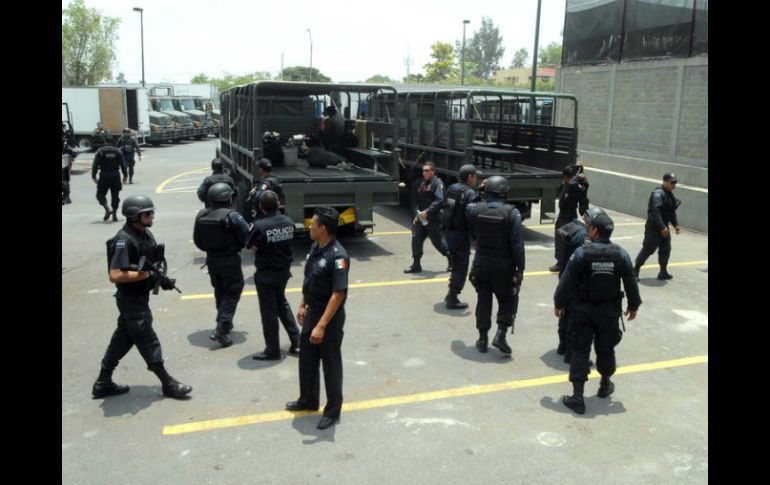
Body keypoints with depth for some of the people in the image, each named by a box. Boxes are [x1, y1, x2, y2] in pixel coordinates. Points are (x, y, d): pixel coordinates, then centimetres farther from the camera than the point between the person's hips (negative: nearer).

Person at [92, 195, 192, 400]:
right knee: (147, 341, 1)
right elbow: (115, 275, -28)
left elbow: (152, 263, 17)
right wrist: (147, 275, -25)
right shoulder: (124, 240, -22)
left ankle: (103, 383, 30)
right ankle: (168, 384, 11)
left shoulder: (145, 234, 5)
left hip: (141, 296, 9)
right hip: (131, 299, -9)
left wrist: (162, 278, 0)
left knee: (123, 338, 17)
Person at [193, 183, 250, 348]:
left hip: (212, 260, 6)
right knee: (231, 294, 2)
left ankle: (224, 323, 35)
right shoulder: (232, 216, -19)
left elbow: (197, 241, 7)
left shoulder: (201, 216, -1)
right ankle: (222, 329, -8)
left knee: (220, 292, 22)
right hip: (230, 261, -6)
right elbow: (247, 238, -16)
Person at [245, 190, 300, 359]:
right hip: (284, 270, 6)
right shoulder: (289, 222, -5)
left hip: (266, 274, -6)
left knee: (269, 311, 5)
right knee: (282, 303, 24)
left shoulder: (259, 226, -22)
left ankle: (272, 350, 15)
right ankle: (296, 341, 26)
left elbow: (252, 246, -11)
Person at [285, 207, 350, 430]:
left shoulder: (337, 256, -26)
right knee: (307, 358, 21)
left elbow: (338, 294, -28)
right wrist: (302, 306, 19)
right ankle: (308, 400, 40)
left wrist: (321, 326, -29)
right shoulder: (315, 247, 1)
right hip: (312, 313, 8)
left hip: (330, 317, -8)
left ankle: (333, 410, 24)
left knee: (331, 364, 7)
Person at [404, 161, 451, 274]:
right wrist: (416, 214, 7)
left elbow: (439, 201, -21)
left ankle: (452, 260, 21)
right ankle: (416, 265, 8)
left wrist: (427, 212, -26)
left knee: (438, 241, 1)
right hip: (421, 218, 7)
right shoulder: (422, 184, 15)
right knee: (416, 239, 0)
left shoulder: (437, 183, -10)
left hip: (433, 219, -7)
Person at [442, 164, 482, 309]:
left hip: (449, 232, 8)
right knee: (461, 268, 3)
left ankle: (451, 295, 30)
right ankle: (452, 300, 8)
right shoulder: (470, 194, -17)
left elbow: (445, 210, 10)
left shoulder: (450, 189, 8)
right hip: (461, 234, -8)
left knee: (456, 265, 22)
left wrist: (446, 229, 16)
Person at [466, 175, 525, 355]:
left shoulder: (473, 209, -8)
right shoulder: (511, 213, -15)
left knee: (483, 300, 14)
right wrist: (520, 269, -7)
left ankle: (482, 339, 20)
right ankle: (500, 335, 2)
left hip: (481, 263, 3)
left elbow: (472, 234, 3)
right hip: (503, 266, -2)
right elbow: (517, 244, -14)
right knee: (506, 300, 15)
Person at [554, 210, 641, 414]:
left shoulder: (581, 253, -14)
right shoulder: (621, 255, -5)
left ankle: (577, 397, 1)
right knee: (605, 349, 20)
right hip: (610, 311, 3)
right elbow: (631, 283, 2)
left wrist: (559, 303, 1)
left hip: (583, 310, -2)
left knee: (580, 351, 2)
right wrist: (633, 306, 16)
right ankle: (605, 385, 40)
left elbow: (567, 281, -11)